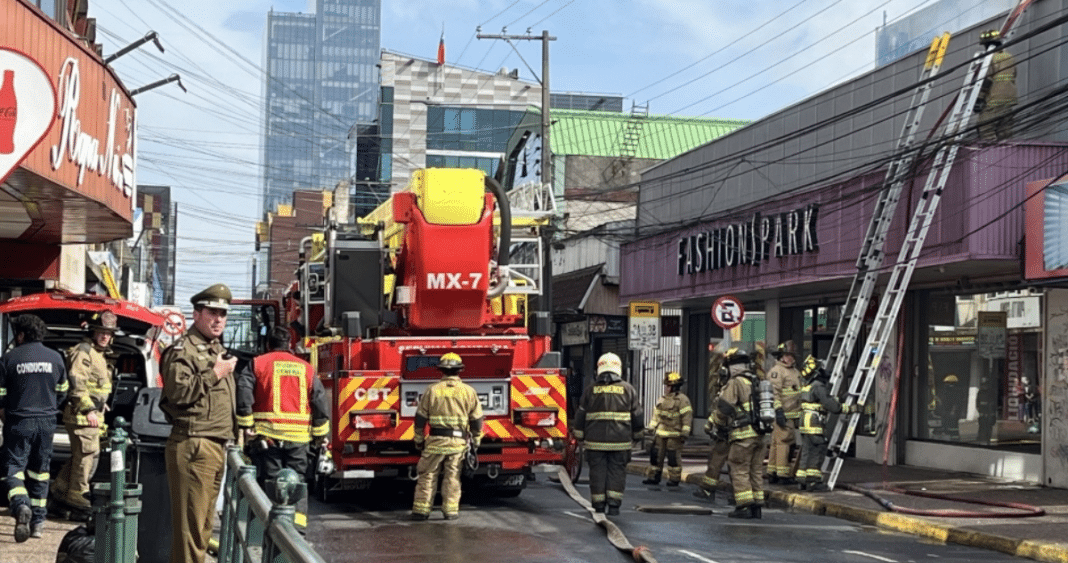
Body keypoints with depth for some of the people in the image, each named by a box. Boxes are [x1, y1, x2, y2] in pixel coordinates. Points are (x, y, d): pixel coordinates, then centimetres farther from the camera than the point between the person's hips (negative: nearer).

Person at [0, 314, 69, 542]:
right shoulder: (55, 358, 4)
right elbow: (63, 391, 14)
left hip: (19, 422, -3)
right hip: (46, 423, 3)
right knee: (39, 471, 13)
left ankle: (21, 506, -26)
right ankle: (38, 521, 15)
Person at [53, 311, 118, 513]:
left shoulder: (99, 354, 22)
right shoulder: (83, 351, -10)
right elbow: (77, 383, -19)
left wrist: (99, 412, 28)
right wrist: (88, 410, -21)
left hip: (92, 413, 10)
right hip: (81, 414, -10)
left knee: (82, 453, 14)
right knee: (88, 452, -9)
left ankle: (61, 487, 22)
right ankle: (76, 494, -3)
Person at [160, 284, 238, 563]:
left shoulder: (218, 350, 22)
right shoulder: (183, 349, -7)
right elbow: (178, 391, -23)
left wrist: (233, 434, 26)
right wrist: (215, 374, -16)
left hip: (216, 448, 9)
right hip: (193, 445, -9)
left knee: (204, 521, 13)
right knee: (191, 522, -9)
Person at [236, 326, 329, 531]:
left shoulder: (257, 364, 5)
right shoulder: (306, 368, 12)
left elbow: (243, 394, -8)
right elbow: (321, 402, 8)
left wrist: (246, 426, -4)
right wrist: (320, 437, 13)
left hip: (267, 435, -2)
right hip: (299, 437, 2)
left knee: (270, 481, 3)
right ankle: (297, 527, 1)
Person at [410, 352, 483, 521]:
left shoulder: (432, 390, 1)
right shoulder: (469, 391, 3)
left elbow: (420, 418, 4)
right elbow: (477, 420, 6)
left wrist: (419, 440, 13)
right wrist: (476, 442, 15)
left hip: (435, 441, -1)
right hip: (459, 442, 1)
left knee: (428, 475, 6)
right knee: (452, 477, 7)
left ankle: (421, 510, 5)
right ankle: (450, 510, 7)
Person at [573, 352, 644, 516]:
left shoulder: (591, 390, 5)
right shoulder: (628, 389, 5)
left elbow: (580, 416, 8)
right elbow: (638, 415, 9)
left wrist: (580, 437, 17)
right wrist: (636, 434, 22)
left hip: (595, 441, 0)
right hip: (620, 441, 0)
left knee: (597, 472, 4)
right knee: (617, 471, 5)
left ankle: (599, 507, 5)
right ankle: (614, 504, -1)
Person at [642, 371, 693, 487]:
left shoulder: (682, 399, -11)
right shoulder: (663, 398, 14)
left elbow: (687, 416, -14)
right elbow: (656, 413, 22)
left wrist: (684, 433, -17)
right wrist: (652, 427, 19)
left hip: (674, 435, -7)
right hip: (661, 434, 7)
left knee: (673, 457, -2)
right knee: (656, 455, 8)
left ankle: (674, 479, 8)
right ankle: (654, 477, 15)